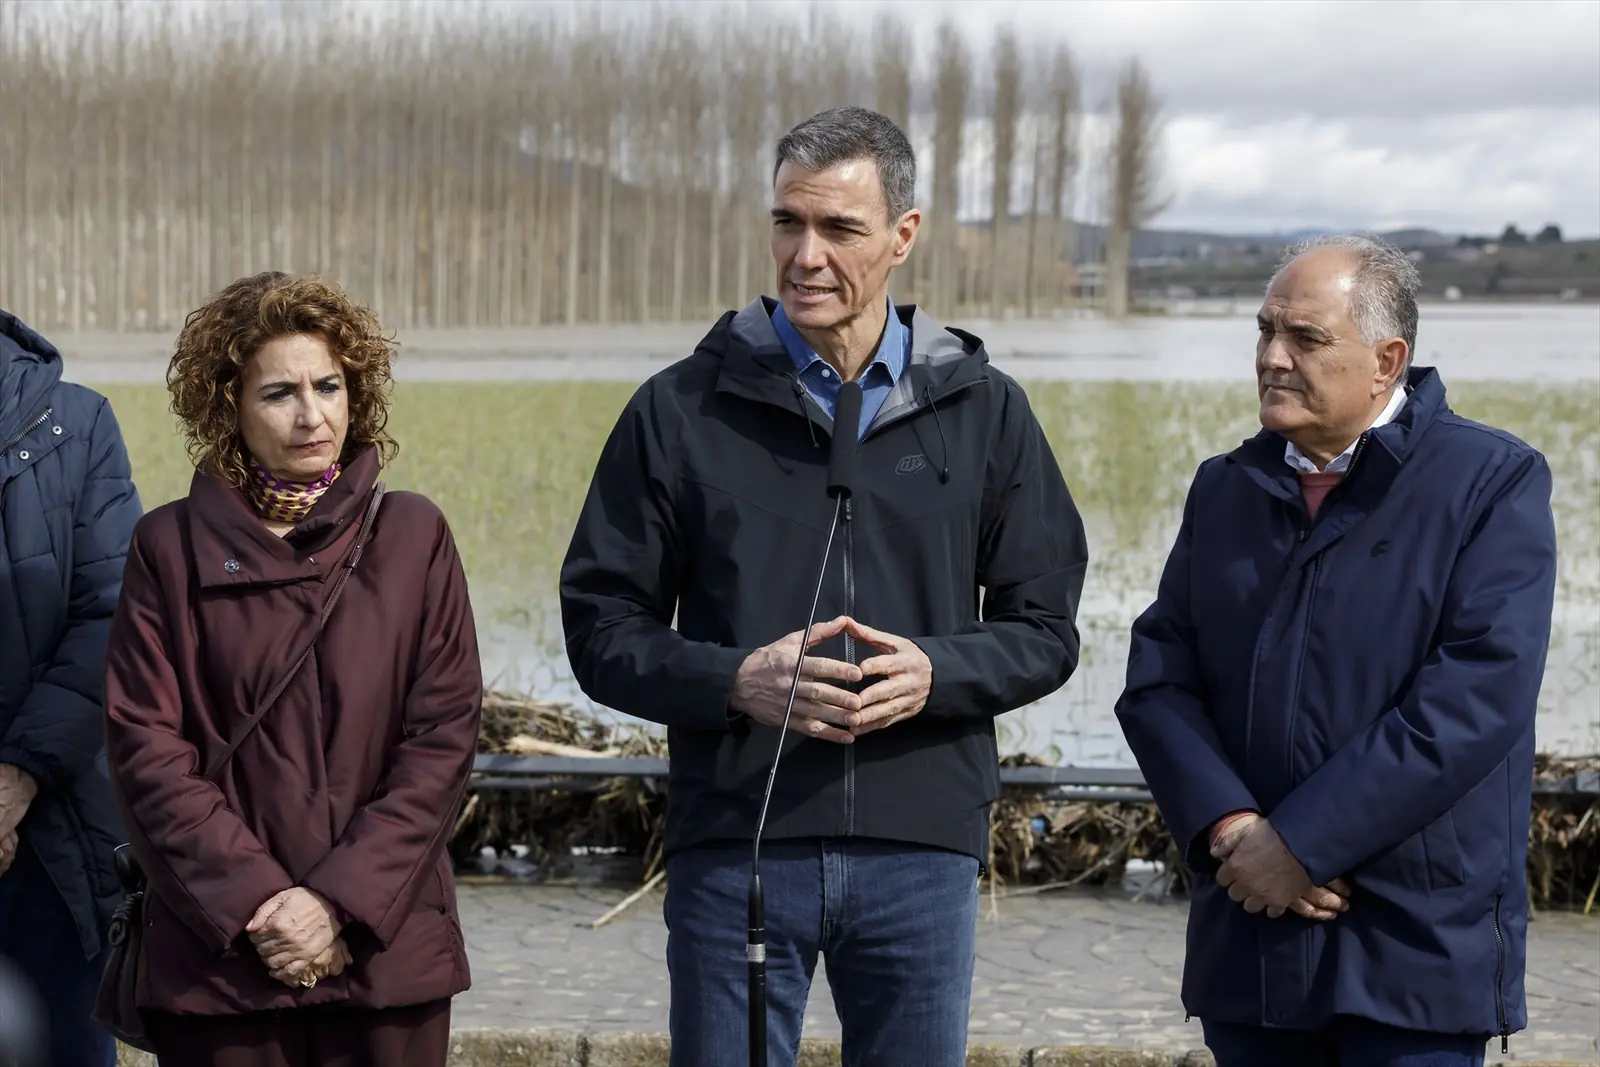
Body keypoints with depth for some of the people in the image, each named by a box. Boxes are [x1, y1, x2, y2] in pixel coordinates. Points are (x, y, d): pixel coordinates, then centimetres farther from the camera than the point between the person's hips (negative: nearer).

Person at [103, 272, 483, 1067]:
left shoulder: (411, 536, 5)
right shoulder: (171, 546, 4)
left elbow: (445, 736, 0)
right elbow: (146, 746, -1)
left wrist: (342, 900, -9)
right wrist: (253, 901, -11)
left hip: (386, 948, 1)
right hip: (217, 956, 0)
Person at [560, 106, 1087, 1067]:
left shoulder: (984, 410, 6)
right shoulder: (683, 410, 3)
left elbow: (1046, 629, 8)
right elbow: (602, 626, 3)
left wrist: (937, 673, -13)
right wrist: (735, 681, -15)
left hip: (923, 850, 1)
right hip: (735, 845, -1)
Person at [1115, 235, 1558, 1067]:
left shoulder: (1492, 483, -4)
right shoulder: (1226, 489, 13)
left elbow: (1476, 695, -15)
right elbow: (1157, 681, 6)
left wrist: (1302, 842, -16)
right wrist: (1230, 829, -12)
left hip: (1419, 944, -5)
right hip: (1250, 936, 5)